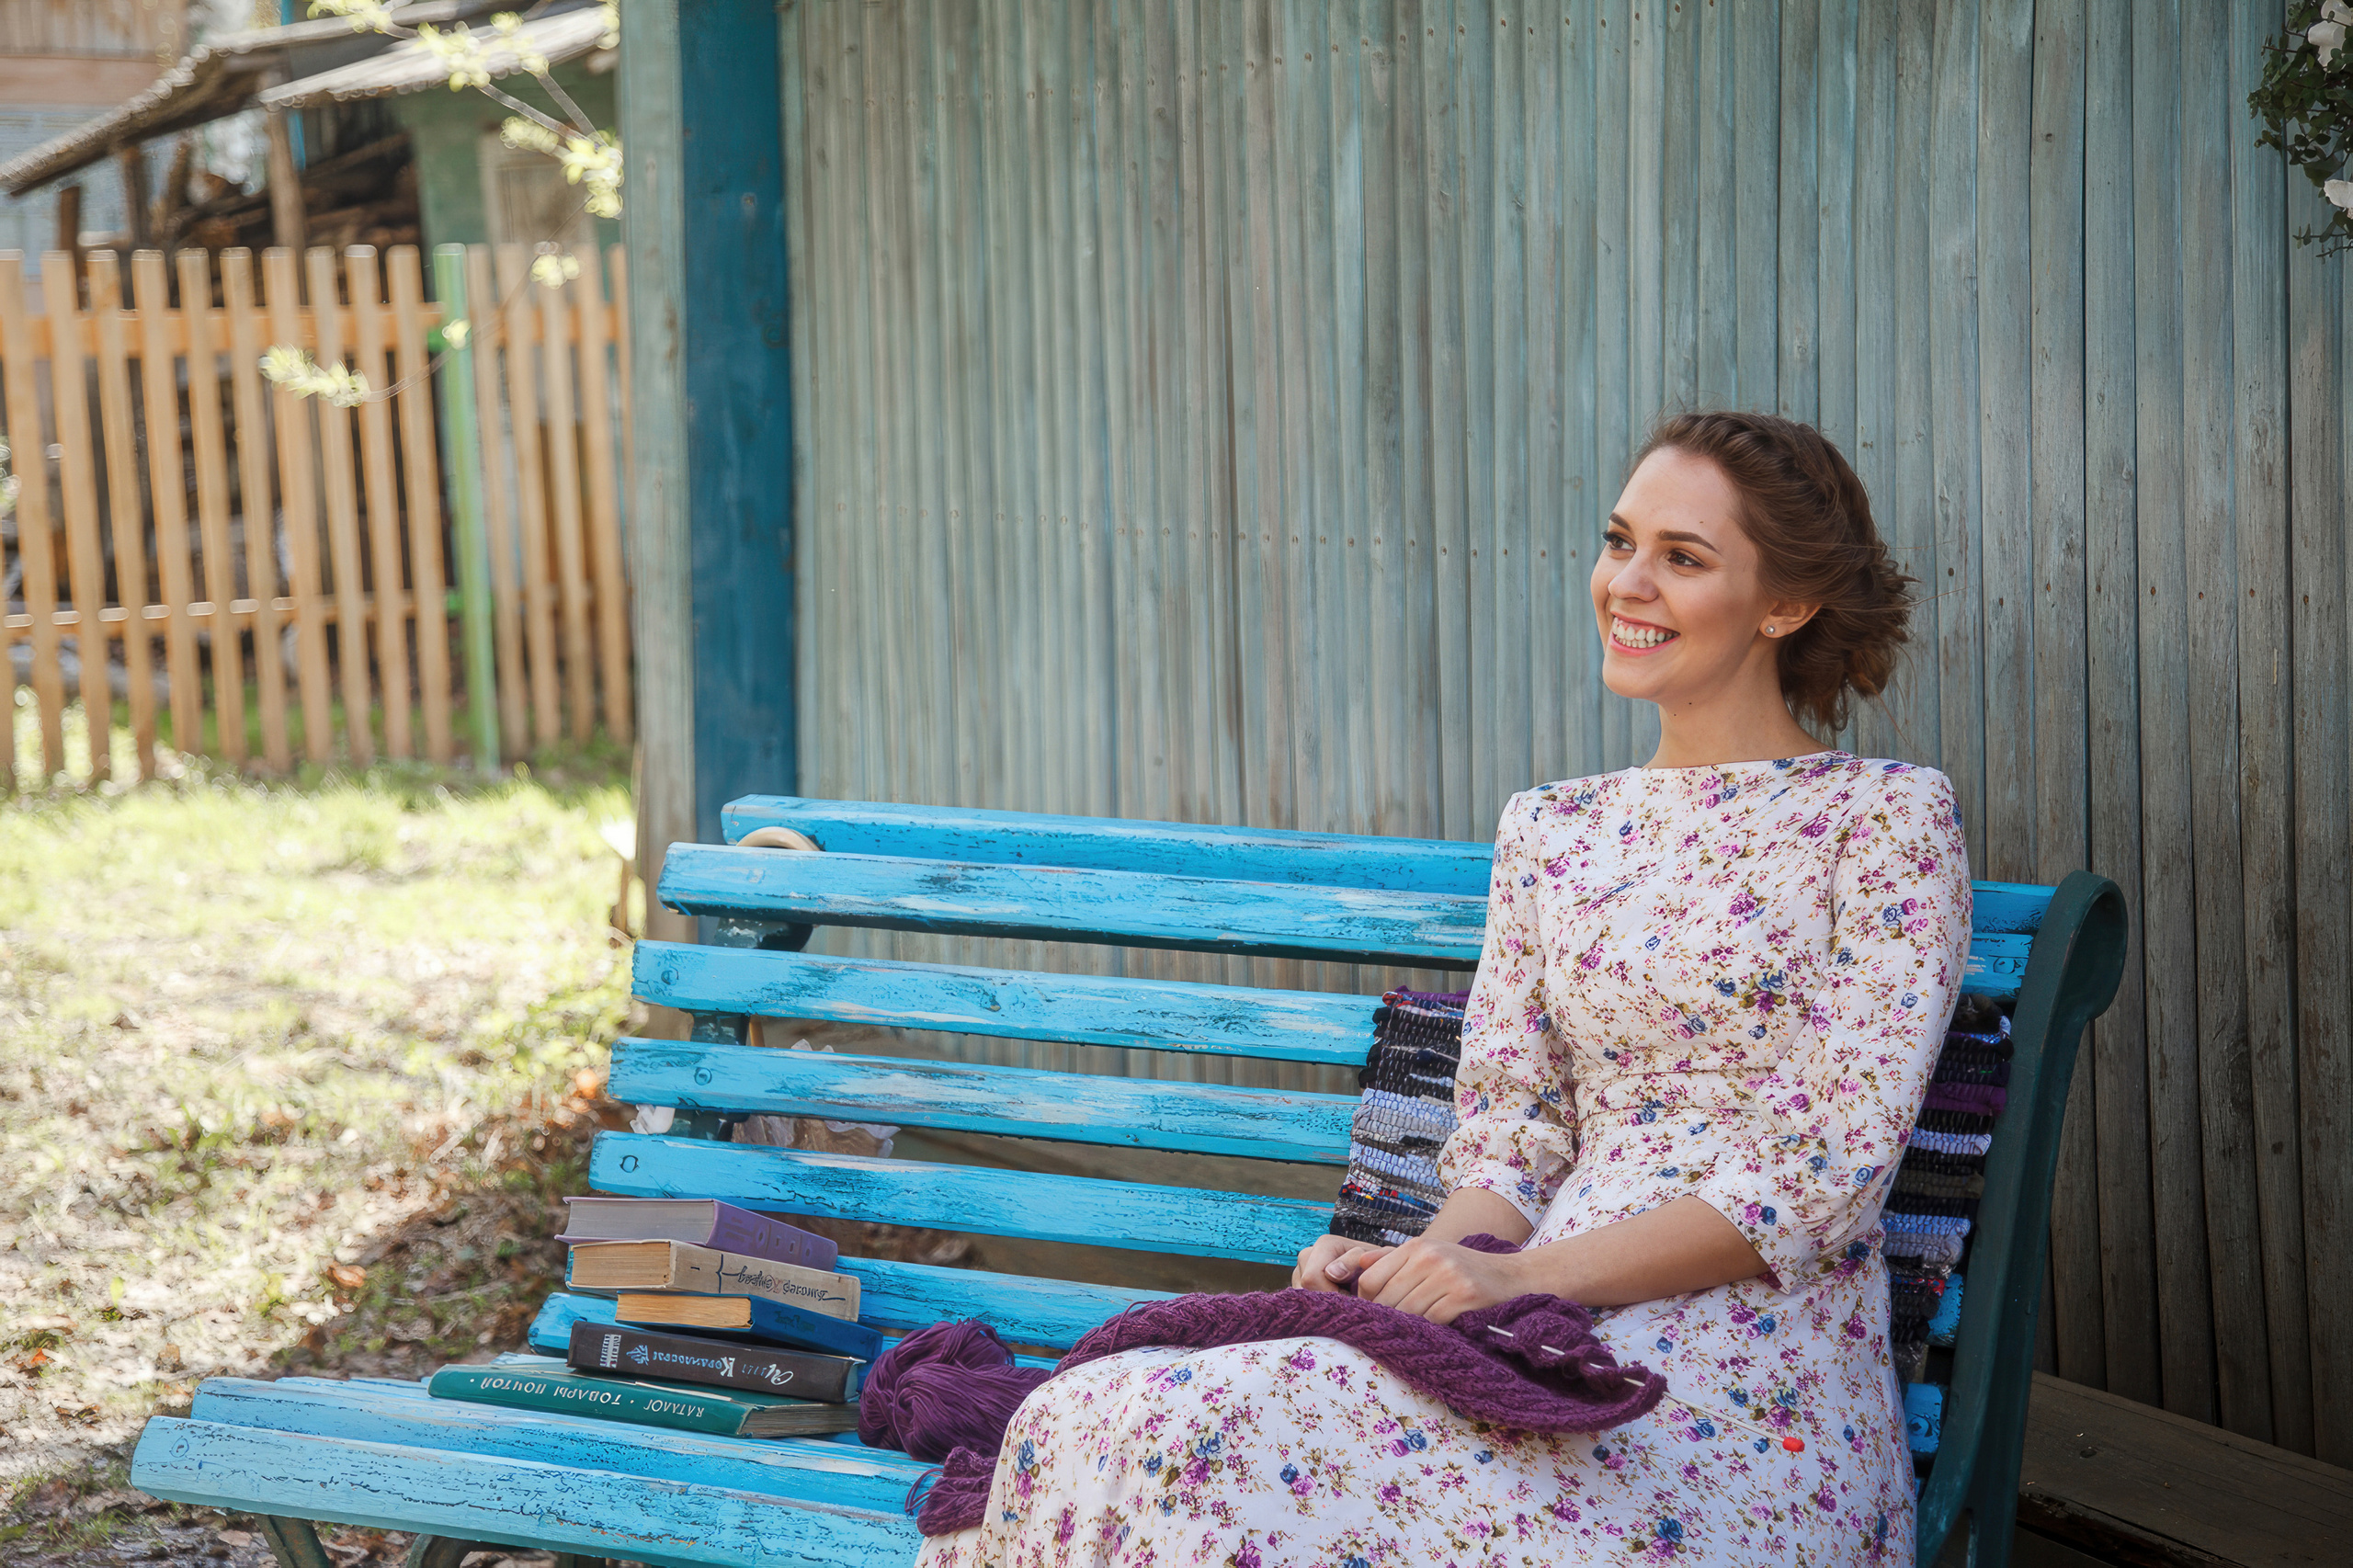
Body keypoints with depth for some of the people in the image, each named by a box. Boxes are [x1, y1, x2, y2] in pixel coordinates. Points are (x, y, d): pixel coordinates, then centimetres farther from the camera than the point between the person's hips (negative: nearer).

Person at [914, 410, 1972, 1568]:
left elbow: (1834, 1164, -7)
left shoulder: (1888, 816, 2)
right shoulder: (1547, 831, 18)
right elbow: (1512, 1135, 14)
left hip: (1751, 1379, -5)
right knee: (1115, 1430, -25)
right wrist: (1435, 1260, -10)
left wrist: (1530, 1274, -16)